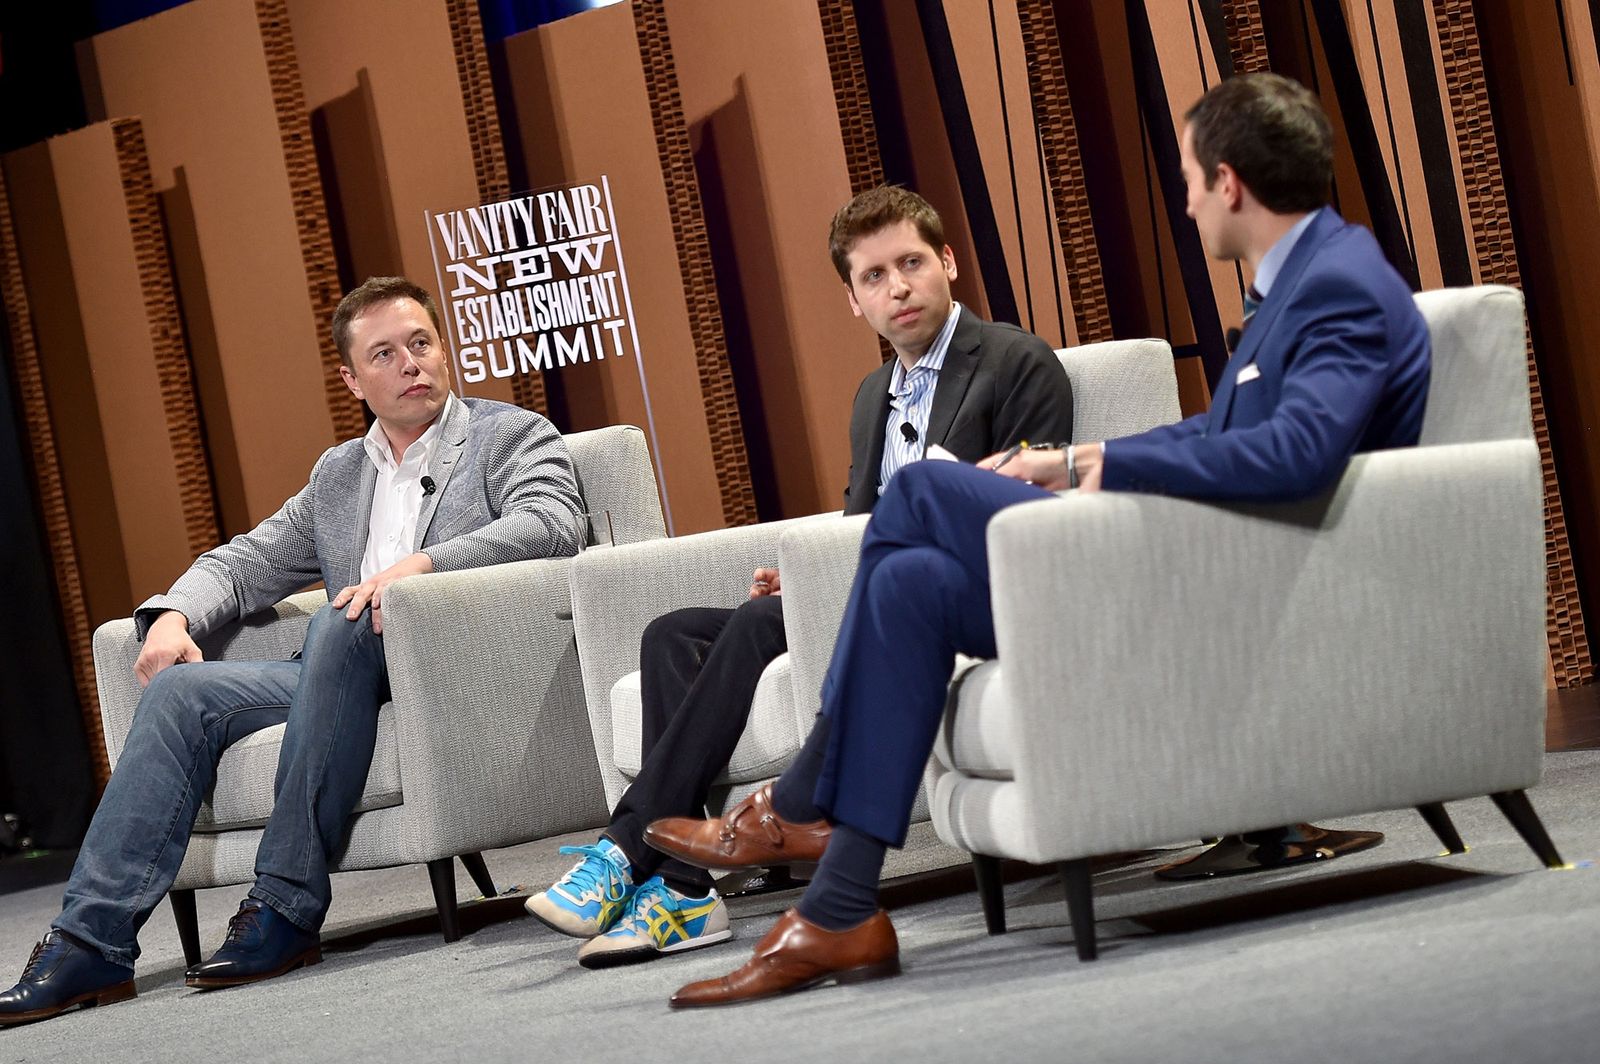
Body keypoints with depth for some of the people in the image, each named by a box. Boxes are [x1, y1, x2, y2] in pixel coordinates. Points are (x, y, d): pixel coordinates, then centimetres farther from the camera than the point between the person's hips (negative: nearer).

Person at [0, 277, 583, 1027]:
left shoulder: (511, 436, 7)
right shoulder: (338, 474, 25)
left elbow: (550, 525, -13)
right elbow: (247, 563, 24)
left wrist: (422, 563, -26)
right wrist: (174, 615, 2)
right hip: (348, 679, 6)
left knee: (338, 627, -35)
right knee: (179, 690, -13)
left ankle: (286, 908, -35)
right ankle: (92, 943, -21)